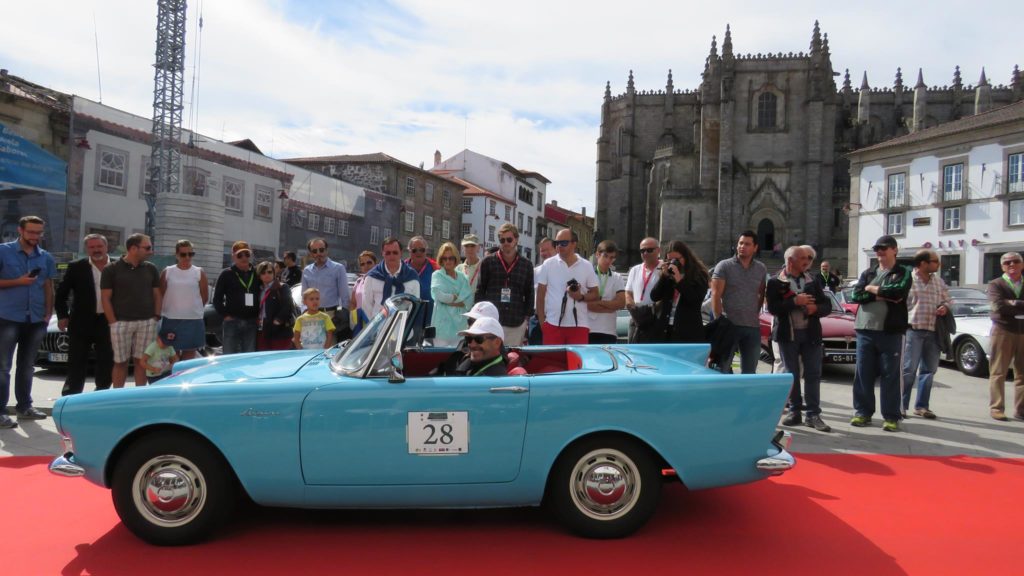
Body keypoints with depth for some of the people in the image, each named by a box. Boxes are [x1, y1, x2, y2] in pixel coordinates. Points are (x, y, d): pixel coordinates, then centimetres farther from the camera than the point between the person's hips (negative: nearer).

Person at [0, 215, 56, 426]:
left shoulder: (46, 257, 10)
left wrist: (48, 313, 4)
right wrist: (18, 281, -16)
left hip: (36, 320, 4)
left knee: (27, 366, 12)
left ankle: (24, 407, 21)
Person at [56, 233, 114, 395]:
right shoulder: (76, 267, 0)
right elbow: (61, 293, 5)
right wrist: (62, 316, -1)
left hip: (108, 322, 1)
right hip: (81, 323, -1)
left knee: (106, 364, 8)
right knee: (76, 364, 5)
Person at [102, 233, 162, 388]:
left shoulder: (151, 269, 9)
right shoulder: (111, 270, -1)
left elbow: (157, 295, 12)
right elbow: (106, 298, -1)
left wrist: (156, 317, 2)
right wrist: (113, 323, -7)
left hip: (147, 322, 3)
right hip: (121, 323, -2)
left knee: (141, 362, 7)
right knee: (120, 362, 4)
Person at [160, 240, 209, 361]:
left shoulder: (199, 273, 1)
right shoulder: (167, 272, 3)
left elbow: (205, 297, 4)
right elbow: (161, 295, 7)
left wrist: (193, 309, 8)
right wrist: (172, 309, 7)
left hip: (193, 320, -1)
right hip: (171, 319, 1)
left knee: (190, 351, 6)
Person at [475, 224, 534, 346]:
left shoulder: (526, 266, 9)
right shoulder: (487, 262, 5)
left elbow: (529, 294, 14)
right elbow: (480, 291, 7)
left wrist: (527, 316, 7)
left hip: (517, 324, 1)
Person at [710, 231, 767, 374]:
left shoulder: (761, 269, 11)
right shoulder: (724, 266, -2)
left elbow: (762, 295, 21)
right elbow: (716, 295, -7)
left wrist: (755, 313, 7)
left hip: (753, 327, 4)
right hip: (730, 325, -4)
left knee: (749, 371, 11)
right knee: (723, 368, 1)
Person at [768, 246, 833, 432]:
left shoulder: (814, 280, 11)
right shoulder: (775, 282, -1)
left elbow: (827, 305, 9)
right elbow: (772, 307, -12)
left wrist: (816, 308, -12)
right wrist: (795, 301, -20)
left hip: (811, 333, 3)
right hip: (787, 334, -2)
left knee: (813, 374, 0)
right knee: (791, 374, 4)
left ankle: (813, 414, 4)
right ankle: (794, 411, 14)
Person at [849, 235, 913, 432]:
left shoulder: (903, 273, 5)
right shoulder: (867, 273, 15)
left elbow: (898, 291, -16)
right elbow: (856, 295, -1)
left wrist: (872, 289, -5)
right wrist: (882, 295, -11)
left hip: (891, 331, -3)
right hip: (865, 330, 3)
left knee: (891, 374, 1)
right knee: (863, 373, 5)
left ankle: (891, 417, 7)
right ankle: (863, 412, 14)